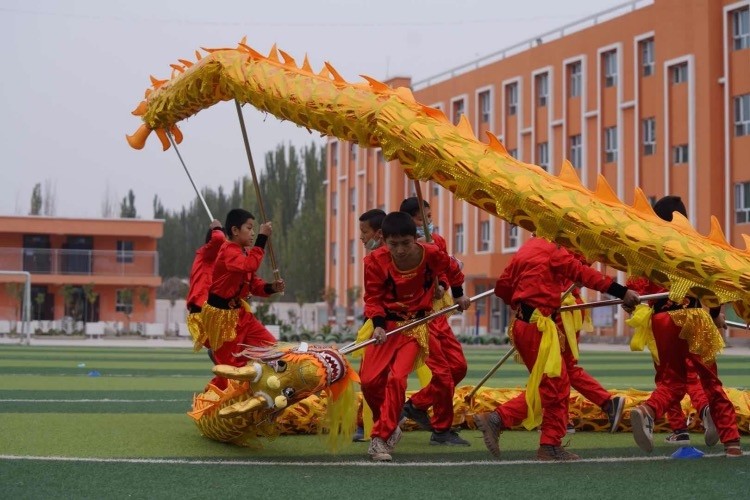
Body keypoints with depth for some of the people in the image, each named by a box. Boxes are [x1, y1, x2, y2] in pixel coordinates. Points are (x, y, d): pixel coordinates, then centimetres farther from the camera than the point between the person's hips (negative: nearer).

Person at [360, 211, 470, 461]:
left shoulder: (431, 254, -15)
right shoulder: (376, 261, -17)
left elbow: (451, 268, 8)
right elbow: (373, 298, -7)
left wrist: (458, 295, 18)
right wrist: (378, 325, -22)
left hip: (416, 325, -2)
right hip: (387, 323, 2)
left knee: (397, 377, -20)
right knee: (369, 379, -7)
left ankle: (381, 437, -12)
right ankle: (389, 426, 18)